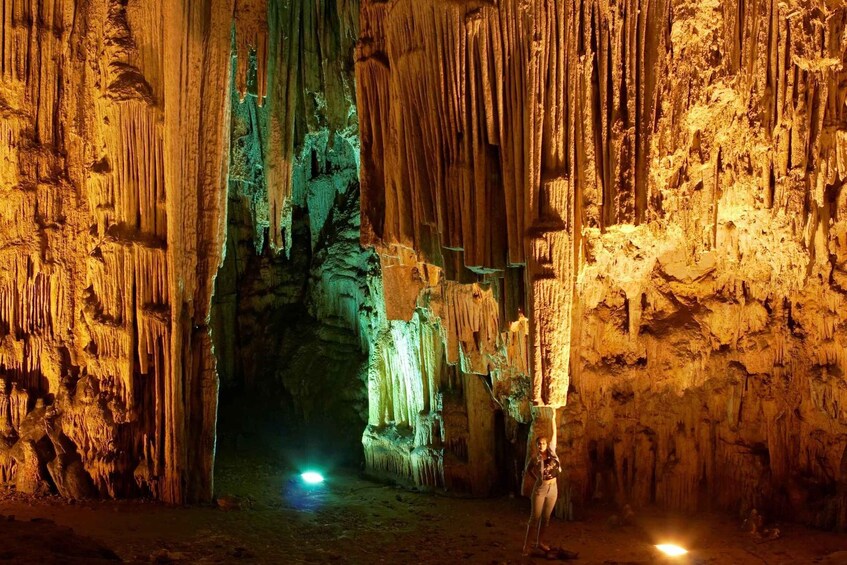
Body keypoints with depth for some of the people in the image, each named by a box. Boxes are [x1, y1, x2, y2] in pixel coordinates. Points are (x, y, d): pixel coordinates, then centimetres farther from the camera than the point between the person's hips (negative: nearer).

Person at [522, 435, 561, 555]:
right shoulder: (535, 458, -5)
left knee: (546, 517, 11)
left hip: (553, 488, 4)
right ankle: (526, 543, -3)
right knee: (535, 516, -6)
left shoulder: (551, 452, -1)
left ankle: (540, 542, 24)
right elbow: (528, 470, 11)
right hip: (540, 489, -4)